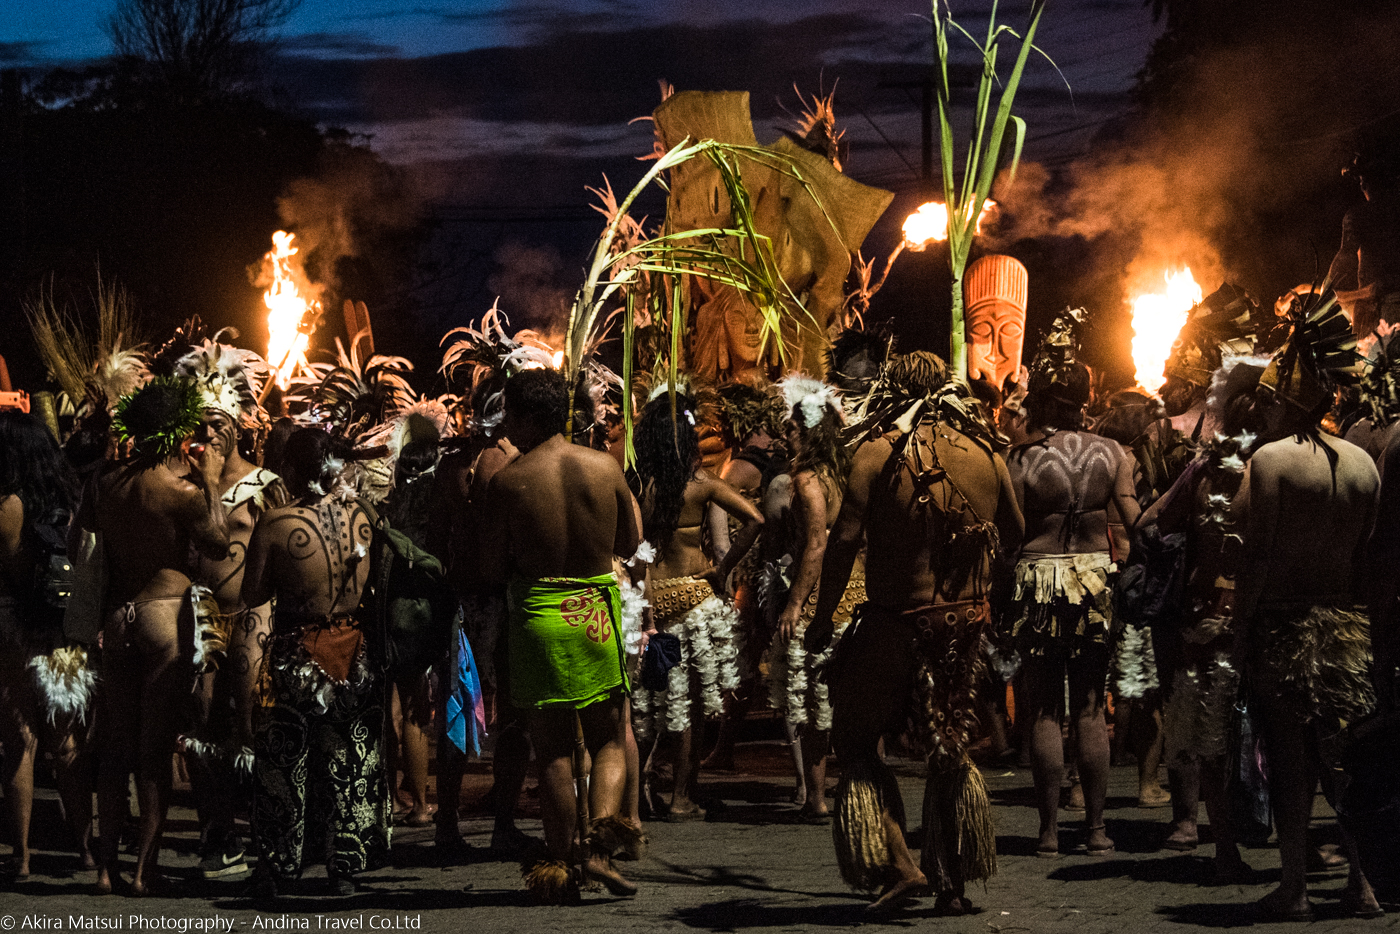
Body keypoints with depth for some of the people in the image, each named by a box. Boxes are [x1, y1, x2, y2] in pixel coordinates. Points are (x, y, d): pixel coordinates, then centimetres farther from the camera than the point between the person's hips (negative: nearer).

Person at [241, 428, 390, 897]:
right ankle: (344, 866, 17)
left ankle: (276, 867, 14)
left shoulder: (275, 523, -16)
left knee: (284, 762, 10)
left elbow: (252, 595, -9)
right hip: (354, 646, 3)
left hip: (297, 651, -3)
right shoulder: (359, 515, -5)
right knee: (348, 760, 13)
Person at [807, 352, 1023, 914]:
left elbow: (845, 538, -15)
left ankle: (900, 864, -3)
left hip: (897, 620, -4)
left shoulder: (879, 454, -11)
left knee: (856, 740, 9)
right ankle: (951, 884, 18)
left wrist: (823, 617, -8)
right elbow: (1014, 536, 13)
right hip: (965, 622, 4)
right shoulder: (985, 455, 2)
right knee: (949, 751, 15)